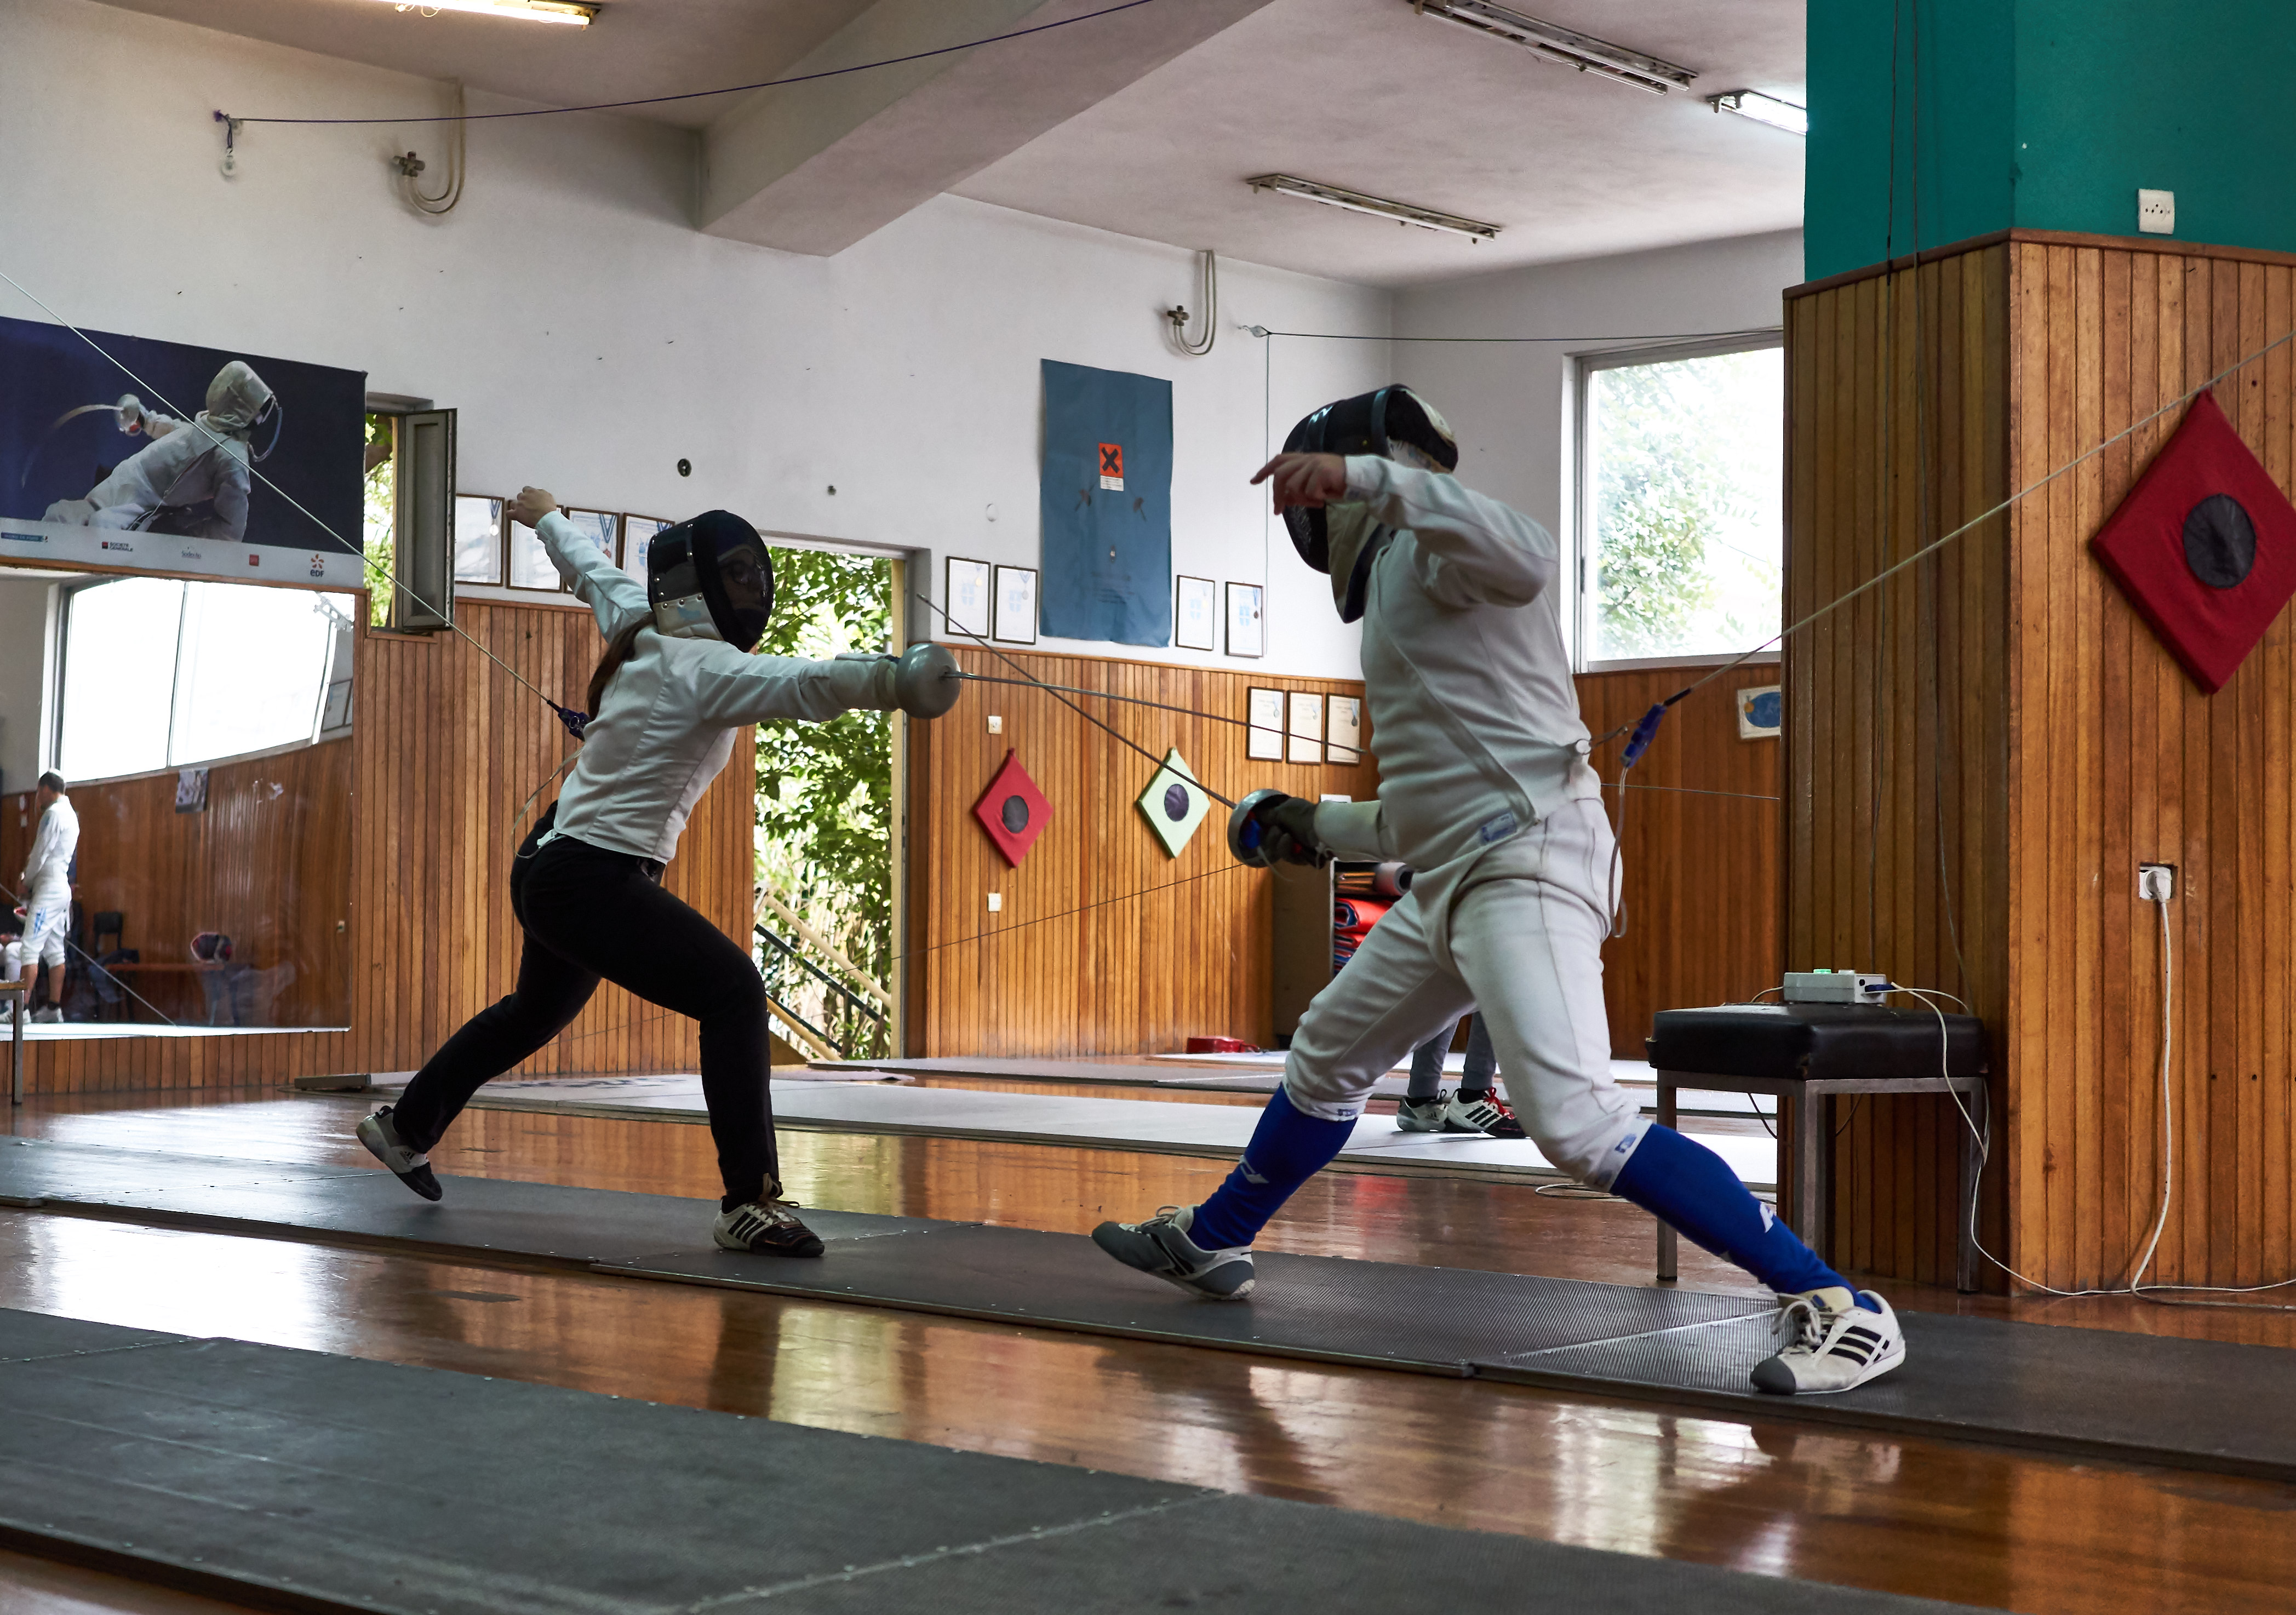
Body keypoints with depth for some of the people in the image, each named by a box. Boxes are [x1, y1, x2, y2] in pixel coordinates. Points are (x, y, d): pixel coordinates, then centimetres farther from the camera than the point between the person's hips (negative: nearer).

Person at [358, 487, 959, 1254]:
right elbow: (806, 685, -43)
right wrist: (894, 676, -61)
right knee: (734, 996, -17)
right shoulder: (706, 667, -22)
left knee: (538, 1013, 31)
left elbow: (594, 570, 23)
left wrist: (548, 519, 44)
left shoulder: (640, 626, 2)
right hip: (593, 883, -10)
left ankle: (404, 1127, 50)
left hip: (552, 868, 10)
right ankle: (749, 1203, -19)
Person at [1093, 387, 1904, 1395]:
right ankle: (1212, 1243, 47)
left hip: (1526, 868, -11)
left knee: (1577, 1125, -24)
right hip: (1462, 880, 11)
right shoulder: (1410, 581, 25)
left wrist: (1362, 475, -32)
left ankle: (1838, 1310, -23)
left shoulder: (1431, 542, -4)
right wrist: (1321, 828, 33)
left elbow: (1529, 560, -31)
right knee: (1328, 1057, 26)